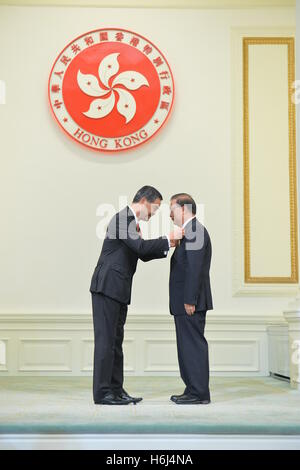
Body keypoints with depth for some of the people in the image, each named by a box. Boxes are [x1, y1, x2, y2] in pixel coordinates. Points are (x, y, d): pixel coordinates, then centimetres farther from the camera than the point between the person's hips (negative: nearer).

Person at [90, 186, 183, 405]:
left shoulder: (131, 222, 18)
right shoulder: (122, 218, -12)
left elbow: (143, 254, 22)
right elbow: (141, 247, -23)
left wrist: (166, 247, 10)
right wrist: (168, 239, -15)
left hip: (118, 290, 10)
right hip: (107, 287, -10)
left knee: (116, 341, 11)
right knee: (105, 339, -6)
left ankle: (116, 390, 17)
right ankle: (102, 392, -2)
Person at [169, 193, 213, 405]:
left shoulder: (194, 231, -14)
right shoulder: (191, 231, 18)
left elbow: (195, 268, -21)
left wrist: (189, 300, -22)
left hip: (191, 302, -10)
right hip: (186, 301, 10)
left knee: (194, 345, -5)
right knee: (188, 346, 13)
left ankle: (199, 393, 2)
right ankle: (194, 390, 20)